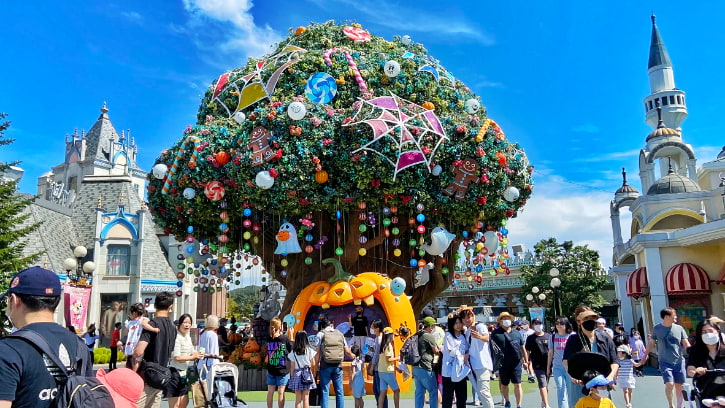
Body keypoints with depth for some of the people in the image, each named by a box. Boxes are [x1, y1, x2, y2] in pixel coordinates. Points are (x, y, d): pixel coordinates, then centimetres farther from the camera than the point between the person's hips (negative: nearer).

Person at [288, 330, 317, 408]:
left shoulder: (293, 352, -1)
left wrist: (292, 377, 11)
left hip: (297, 374, 1)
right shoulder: (309, 350, -3)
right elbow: (313, 365, 0)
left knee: (298, 399, 6)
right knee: (306, 398, 4)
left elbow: (292, 367, 2)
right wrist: (313, 375, 12)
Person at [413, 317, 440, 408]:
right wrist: (441, 350, 16)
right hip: (425, 368, -8)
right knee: (433, 391, 2)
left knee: (419, 392, 11)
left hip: (416, 368, 8)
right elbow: (436, 351, -3)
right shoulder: (430, 336, -11)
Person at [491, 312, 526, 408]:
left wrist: (526, 360, 13)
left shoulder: (517, 333, 9)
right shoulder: (496, 333, -1)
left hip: (516, 363, 1)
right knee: (504, 385, 13)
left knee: (517, 385, -3)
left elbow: (522, 348, 14)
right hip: (503, 364, -1)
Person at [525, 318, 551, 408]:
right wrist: (529, 365, -4)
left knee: (546, 385, 13)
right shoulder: (531, 338, 1)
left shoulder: (548, 336, 8)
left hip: (548, 365, 3)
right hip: (538, 366, -3)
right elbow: (528, 352, 1)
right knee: (543, 385, -10)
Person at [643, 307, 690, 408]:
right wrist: (646, 355, 15)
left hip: (679, 362, 2)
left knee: (679, 385, 7)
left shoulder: (679, 328, 0)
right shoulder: (657, 329, -1)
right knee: (669, 384, -12)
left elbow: (686, 344, 1)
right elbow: (651, 342, 10)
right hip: (665, 362, -2)